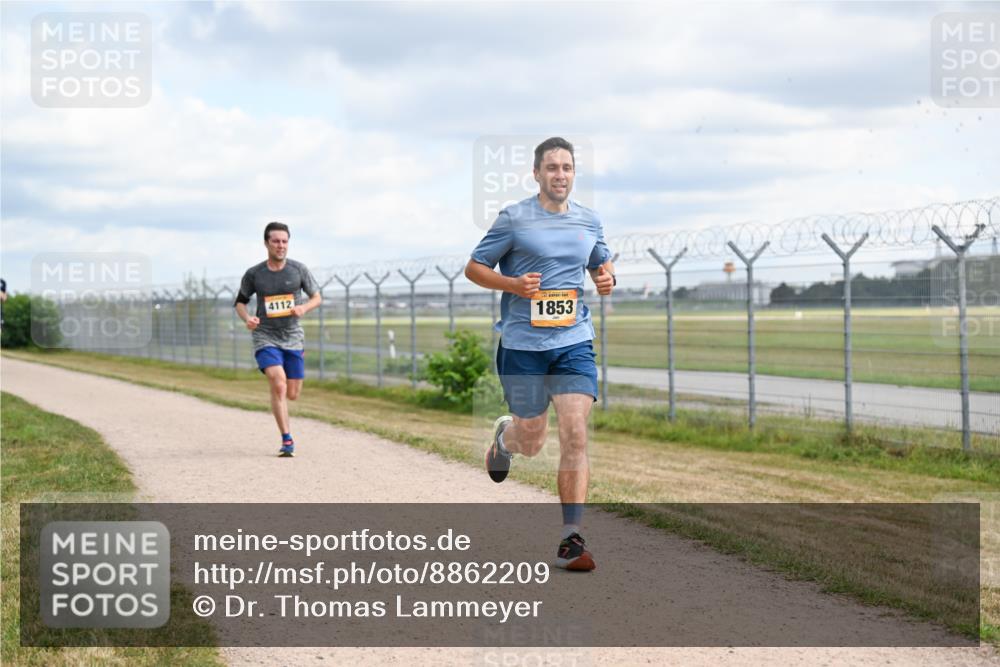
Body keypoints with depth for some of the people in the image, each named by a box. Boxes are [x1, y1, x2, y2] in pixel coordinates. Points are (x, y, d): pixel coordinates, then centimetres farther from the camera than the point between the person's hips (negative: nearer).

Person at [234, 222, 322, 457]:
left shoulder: (298, 269, -1)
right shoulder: (253, 274, -3)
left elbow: (317, 297, 9)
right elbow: (240, 302, 11)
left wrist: (304, 308, -13)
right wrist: (247, 318, -11)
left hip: (293, 338, 2)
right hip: (265, 337, -2)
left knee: (292, 394, 3)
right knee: (278, 383, -22)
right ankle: (286, 440, -15)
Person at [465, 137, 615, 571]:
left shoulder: (589, 221, 9)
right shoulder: (514, 219, -3)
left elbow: (603, 264, 25)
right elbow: (473, 268, 1)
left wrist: (607, 278, 1)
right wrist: (514, 284, -16)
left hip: (574, 342, 2)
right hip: (522, 344, -2)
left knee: (575, 435, -13)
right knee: (531, 442, 9)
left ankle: (571, 540, -10)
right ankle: (504, 436, 48)